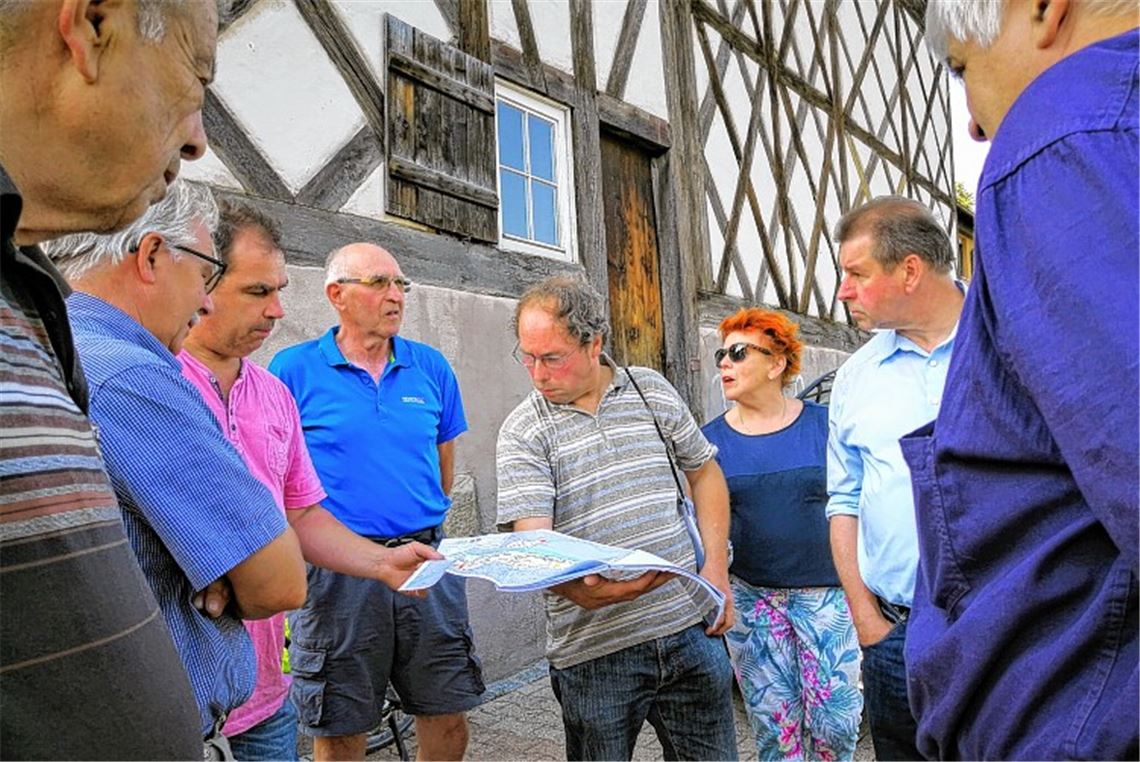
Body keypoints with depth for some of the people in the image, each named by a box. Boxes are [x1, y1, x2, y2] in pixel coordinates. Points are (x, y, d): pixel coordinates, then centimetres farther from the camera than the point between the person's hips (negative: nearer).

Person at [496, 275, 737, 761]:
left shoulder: (652, 391, 3)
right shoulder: (522, 431, -7)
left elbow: (704, 471, 12)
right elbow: (531, 539, -15)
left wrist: (716, 569, 4)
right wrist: (580, 588, -35)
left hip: (689, 627, 3)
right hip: (593, 650, -2)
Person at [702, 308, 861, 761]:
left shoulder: (824, 424, -2)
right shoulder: (712, 439, 0)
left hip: (825, 591, 0)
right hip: (749, 596, 1)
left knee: (835, 720, 4)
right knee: (773, 724, 8)